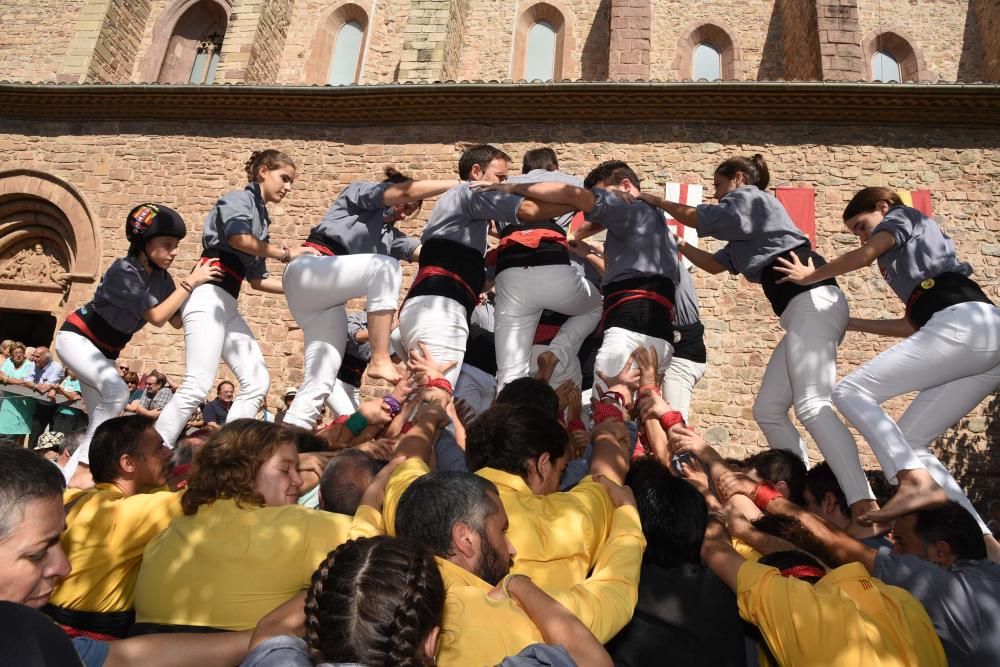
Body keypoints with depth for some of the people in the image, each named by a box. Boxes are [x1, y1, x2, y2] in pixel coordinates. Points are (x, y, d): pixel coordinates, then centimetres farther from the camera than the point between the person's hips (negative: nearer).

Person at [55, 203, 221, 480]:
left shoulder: (161, 277, -7)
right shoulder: (124, 270, -27)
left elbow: (178, 320, -5)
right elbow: (157, 317, -31)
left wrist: (196, 284, -19)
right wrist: (191, 282, -30)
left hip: (105, 351, 8)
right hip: (77, 338, -8)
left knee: (101, 424, 7)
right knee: (117, 391, -31)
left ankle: (65, 479, 17)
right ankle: (82, 468, -24)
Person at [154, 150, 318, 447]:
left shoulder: (261, 218, 24)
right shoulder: (239, 199, 1)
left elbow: (257, 279, 23)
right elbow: (238, 238, -22)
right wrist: (286, 253, -12)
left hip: (227, 306, 9)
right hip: (209, 298, -9)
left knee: (257, 382, 1)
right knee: (198, 386, -17)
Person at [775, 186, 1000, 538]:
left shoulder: (903, 216, 17)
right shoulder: (911, 255, 36)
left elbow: (864, 256, -1)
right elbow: (911, 326, 32)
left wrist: (809, 276, 13)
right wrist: (850, 322, 35)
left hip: (964, 325, -9)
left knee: (851, 391, -13)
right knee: (907, 442, 5)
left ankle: (916, 481, -28)